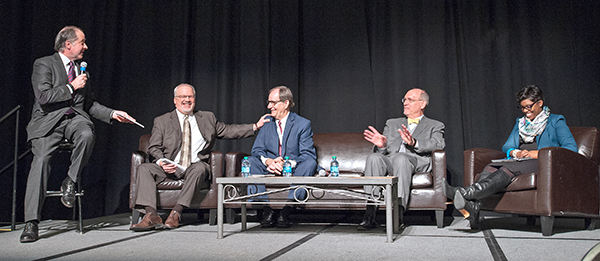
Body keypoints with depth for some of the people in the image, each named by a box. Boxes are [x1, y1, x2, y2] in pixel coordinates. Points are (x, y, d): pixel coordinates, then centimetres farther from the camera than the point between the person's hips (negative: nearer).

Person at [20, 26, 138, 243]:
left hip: (75, 118, 4)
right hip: (48, 120, -3)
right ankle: (31, 222, -19)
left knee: (87, 135, -33)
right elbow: (44, 98, -11)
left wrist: (113, 113, 12)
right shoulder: (44, 64, 2)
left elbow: (90, 104, 24)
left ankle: (70, 182, -13)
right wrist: (72, 87, -9)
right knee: (41, 158, -23)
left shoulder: (80, 69, 21)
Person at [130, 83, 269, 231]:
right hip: (170, 167, 1)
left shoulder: (208, 118, 18)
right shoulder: (161, 121, 13)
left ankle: (176, 213, -35)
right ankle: (151, 215, -35)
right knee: (144, 168, -25)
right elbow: (153, 148, 6)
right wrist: (161, 162, -16)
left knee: (200, 168, -35)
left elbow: (228, 130, 20)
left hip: (195, 167, 0)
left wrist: (255, 126, 11)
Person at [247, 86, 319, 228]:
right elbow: (257, 150, 3)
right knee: (249, 161, -21)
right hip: (270, 170, 3)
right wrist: (268, 161, -21)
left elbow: (308, 155, -10)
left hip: (294, 170, -3)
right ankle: (268, 211, -26)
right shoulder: (266, 123, 10)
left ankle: (286, 211, -34)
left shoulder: (303, 124, -1)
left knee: (310, 163, -32)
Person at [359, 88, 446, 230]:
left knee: (401, 158, -37)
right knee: (374, 157, -30)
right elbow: (384, 151, 20)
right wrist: (381, 145, -6)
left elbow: (439, 144, -3)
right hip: (389, 161, 3)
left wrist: (414, 143, -21)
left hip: (417, 162, -3)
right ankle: (370, 215, -35)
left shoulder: (435, 126, 20)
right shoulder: (392, 123, 31)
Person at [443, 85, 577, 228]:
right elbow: (507, 146, 19)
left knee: (508, 169, -37)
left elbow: (571, 147, -1)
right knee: (490, 168, -30)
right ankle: (472, 208, -53)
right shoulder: (520, 122, 28)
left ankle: (466, 192, -57)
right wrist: (516, 153, -6)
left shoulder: (555, 121, 12)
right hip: (518, 162, 5)